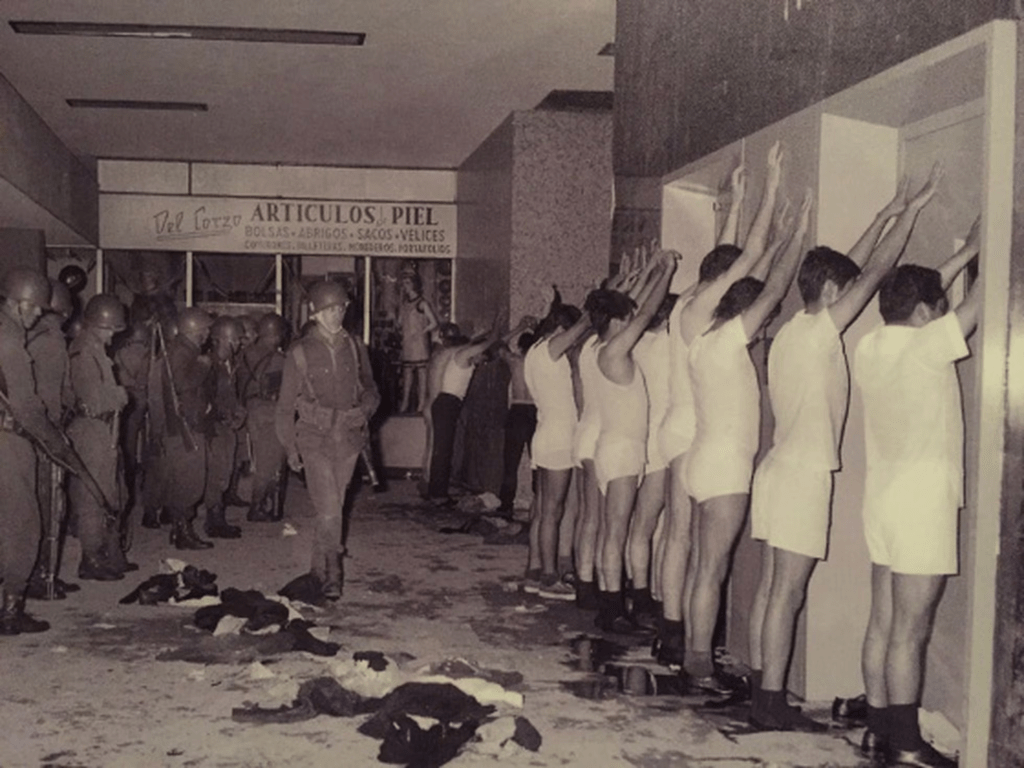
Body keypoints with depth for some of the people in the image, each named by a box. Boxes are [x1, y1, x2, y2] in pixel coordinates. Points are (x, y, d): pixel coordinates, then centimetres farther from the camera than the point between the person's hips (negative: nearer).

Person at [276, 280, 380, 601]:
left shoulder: (354, 347, 7)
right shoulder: (300, 352, -3)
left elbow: (370, 388, 18)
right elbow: (285, 405, 2)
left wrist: (366, 409, -4)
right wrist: (290, 447, -1)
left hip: (348, 438, 4)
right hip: (315, 438, -3)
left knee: (333, 508, 12)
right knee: (329, 510, -11)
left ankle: (319, 569, 28)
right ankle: (331, 575, -2)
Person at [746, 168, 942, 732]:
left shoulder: (790, 333, 14)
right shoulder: (818, 331, -11)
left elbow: (851, 271, 23)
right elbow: (875, 272, -9)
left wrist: (886, 216, 26)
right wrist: (910, 211, -1)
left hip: (779, 469, 9)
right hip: (803, 477, -9)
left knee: (770, 590, 11)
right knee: (786, 595, -6)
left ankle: (759, 692, 16)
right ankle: (771, 703, -2)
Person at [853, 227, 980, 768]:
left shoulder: (870, 348, 7)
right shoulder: (925, 345, -14)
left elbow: (913, 298, 23)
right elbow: (977, 300, -5)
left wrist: (965, 253, 27)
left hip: (883, 500, 8)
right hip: (922, 501, -8)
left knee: (883, 624, 12)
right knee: (910, 631, -3)